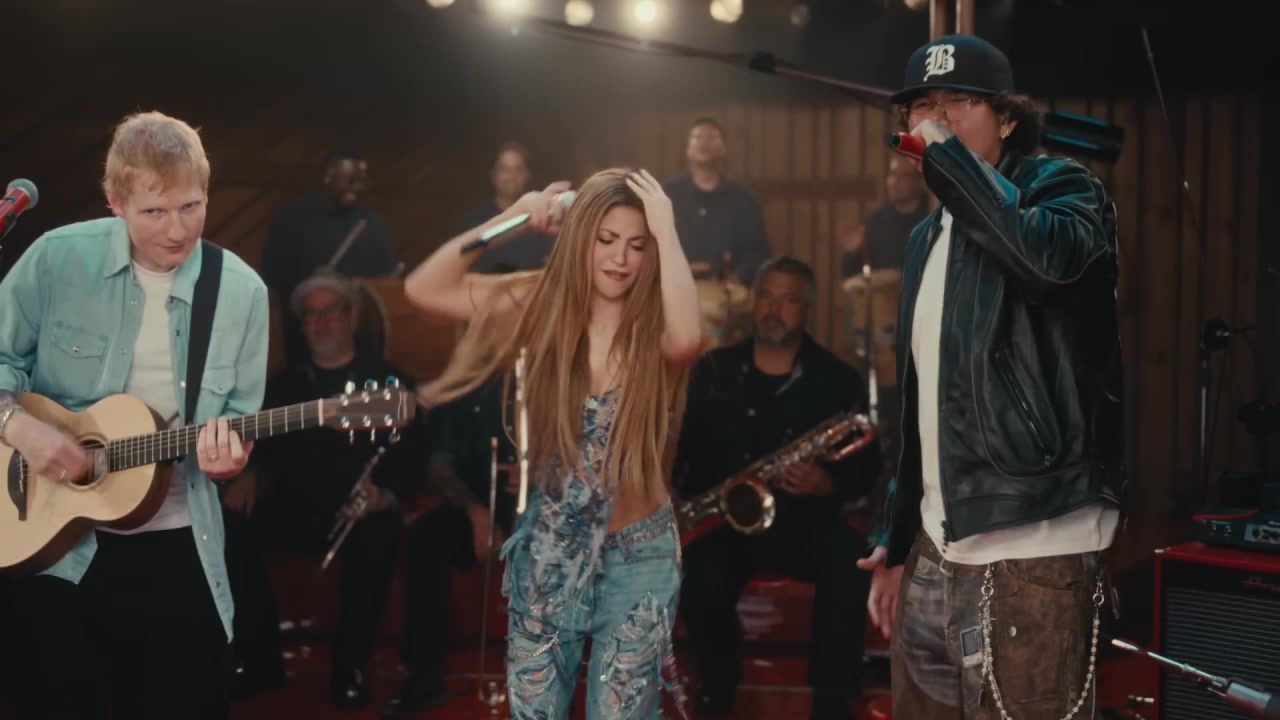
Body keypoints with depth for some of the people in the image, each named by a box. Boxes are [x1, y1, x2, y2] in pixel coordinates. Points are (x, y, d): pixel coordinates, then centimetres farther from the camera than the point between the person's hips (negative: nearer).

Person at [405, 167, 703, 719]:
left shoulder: (655, 326, -11)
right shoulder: (544, 304, -4)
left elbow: (686, 339, -36)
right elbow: (424, 289, -9)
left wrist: (666, 229, -29)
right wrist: (512, 218, -14)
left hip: (637, 557, -2)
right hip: (548, 550, 2)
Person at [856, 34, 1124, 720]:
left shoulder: (1061, 186, -4)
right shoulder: (928, 237, 16)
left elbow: (1046, 255, -30)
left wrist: (946, 150, -18)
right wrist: (896, 538, 18)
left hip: (1032, 552, -7)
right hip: (938, 548, 7)